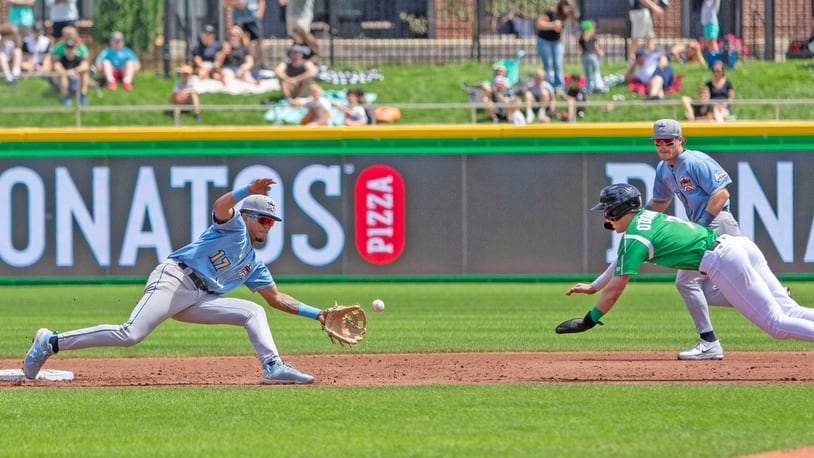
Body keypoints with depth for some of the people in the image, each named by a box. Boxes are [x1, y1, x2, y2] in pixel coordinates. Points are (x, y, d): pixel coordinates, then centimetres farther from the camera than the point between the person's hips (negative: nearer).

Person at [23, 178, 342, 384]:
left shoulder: (254, 264, 27)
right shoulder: (233, 227, 6)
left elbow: (276, 298, 28)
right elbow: (221, 207, -17)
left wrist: (316, 314, 20)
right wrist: (248, 191, -32)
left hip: (199, 300, 8)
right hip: (174, 279, -8)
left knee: (254, 312, 0)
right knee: (130, 335, -24)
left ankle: (273, 368, -16)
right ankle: (52, 343, -17)